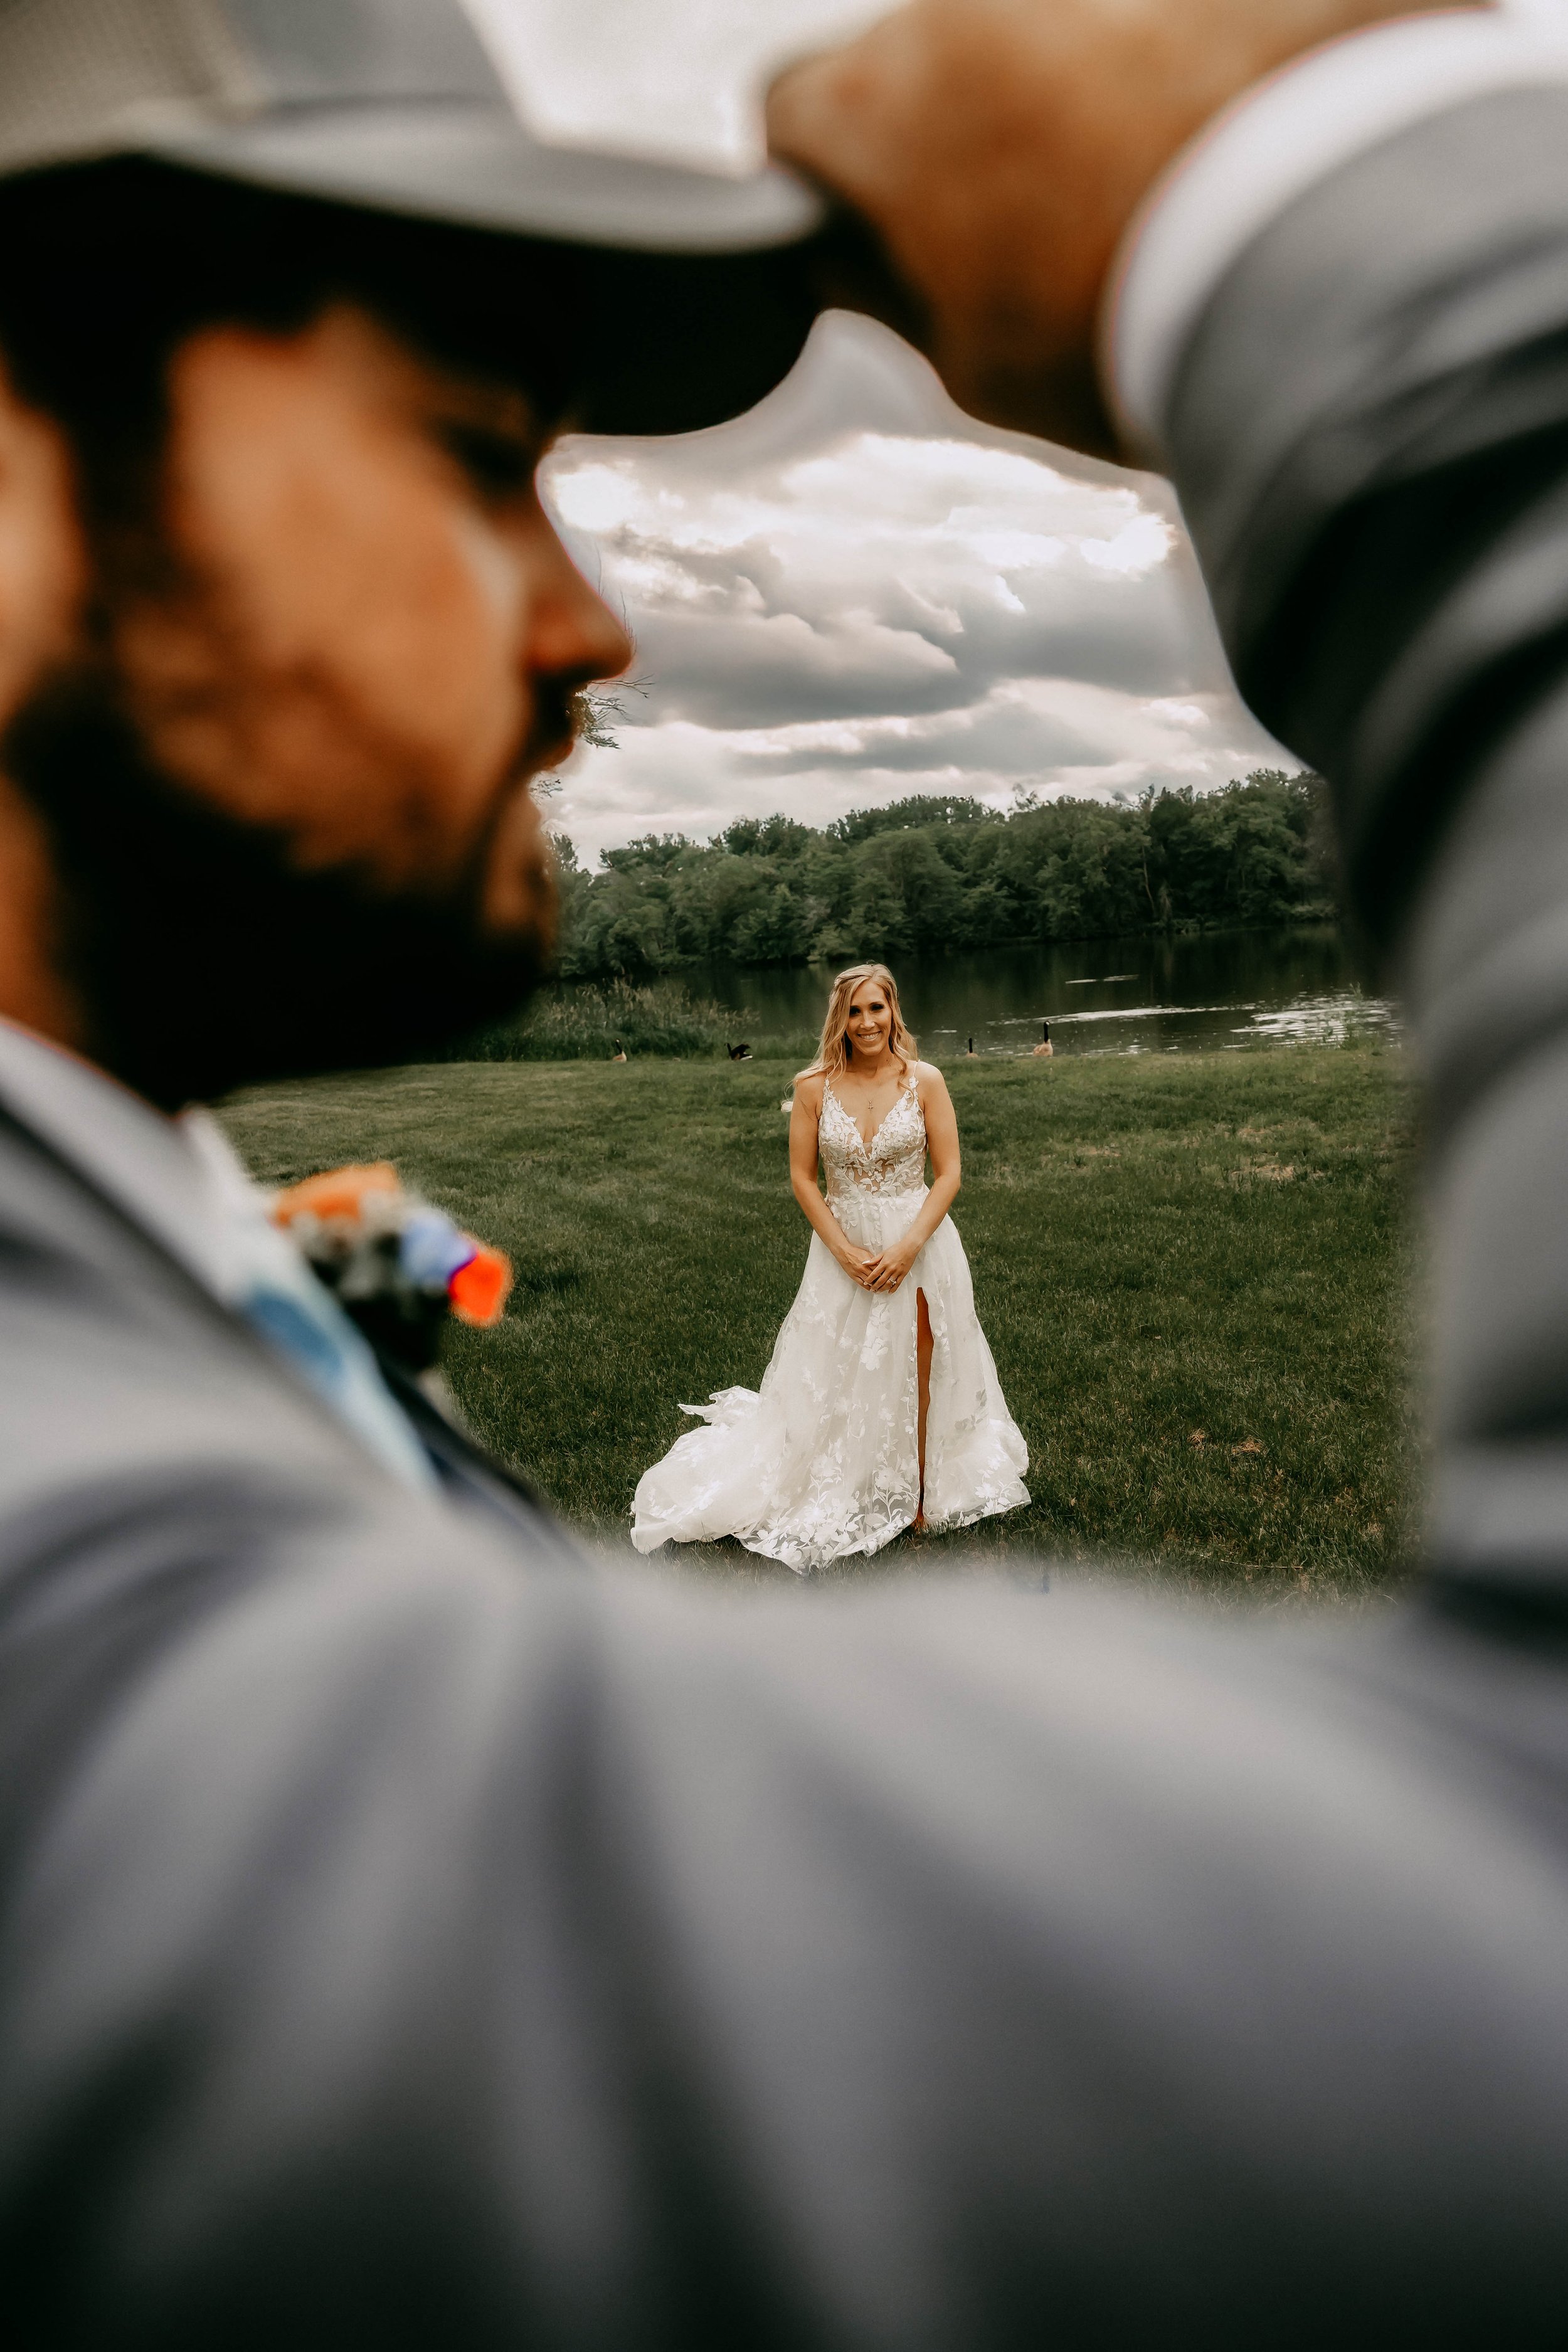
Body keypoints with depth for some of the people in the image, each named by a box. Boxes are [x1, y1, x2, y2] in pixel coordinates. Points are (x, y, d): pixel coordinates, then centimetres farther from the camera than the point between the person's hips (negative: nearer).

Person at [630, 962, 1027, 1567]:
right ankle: (845, 1499, 24)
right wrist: (847, 1252, -10)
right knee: (836, 1379, 6)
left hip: (919, 1244, 0)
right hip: (843, 1249, 1)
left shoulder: (925, 1081, -4)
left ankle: (919, 1494, 23)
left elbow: (948, 1174, -4)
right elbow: (802, 1179, -1)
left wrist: (908, 1245, -15)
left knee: (918, 1375, 5)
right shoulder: (814, 1087, -3)